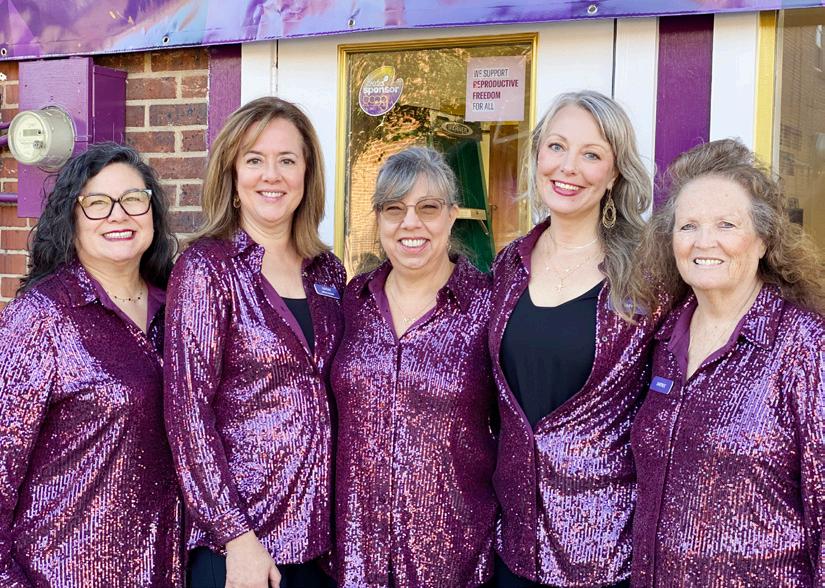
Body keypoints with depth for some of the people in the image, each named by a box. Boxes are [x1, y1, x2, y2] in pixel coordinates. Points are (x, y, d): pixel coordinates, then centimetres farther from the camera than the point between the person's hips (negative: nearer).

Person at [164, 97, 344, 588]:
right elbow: (188, 409, -13)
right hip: (236, 538, -5)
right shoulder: (207, 268, -10)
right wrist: (237, 537, -17)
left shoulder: (328, 271, 5)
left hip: (319, 530, 5)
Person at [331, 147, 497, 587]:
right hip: (358, 540, 3)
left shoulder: (486, 306, -8)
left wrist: (511, 532, 0)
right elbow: (336, 413, 11)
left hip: (453, 544, -3)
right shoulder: (355, 299, 2)